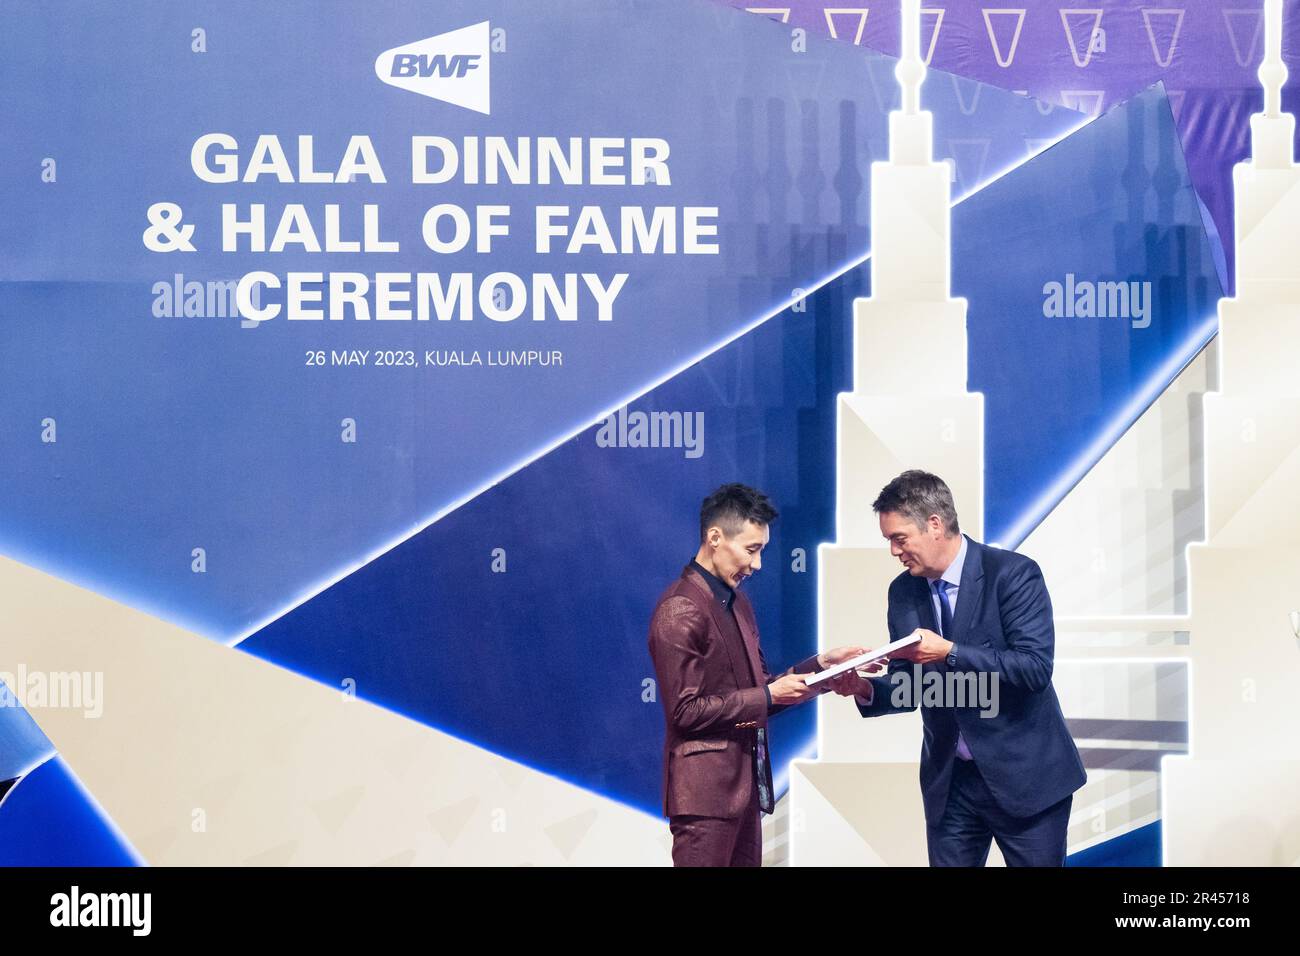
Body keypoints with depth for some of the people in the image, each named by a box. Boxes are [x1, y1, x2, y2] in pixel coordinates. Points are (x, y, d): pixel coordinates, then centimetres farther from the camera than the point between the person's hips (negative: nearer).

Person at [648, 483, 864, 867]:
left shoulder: (736, 602, 15)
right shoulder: (680, 611, -14)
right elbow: (685, 711, -18)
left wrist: (820, 666, 6)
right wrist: (768, 696, -16)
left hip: (743, 786, 9)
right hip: (705, 791, -9)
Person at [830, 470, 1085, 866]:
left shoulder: (1012, 574, -12)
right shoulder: (903, 591, 5)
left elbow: (1035, 667, -21)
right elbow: (908, 688, 11)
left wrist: (948, 653, -26)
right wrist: (865, 689, -10)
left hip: (1024, 775, -5)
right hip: (949, 782, 5)